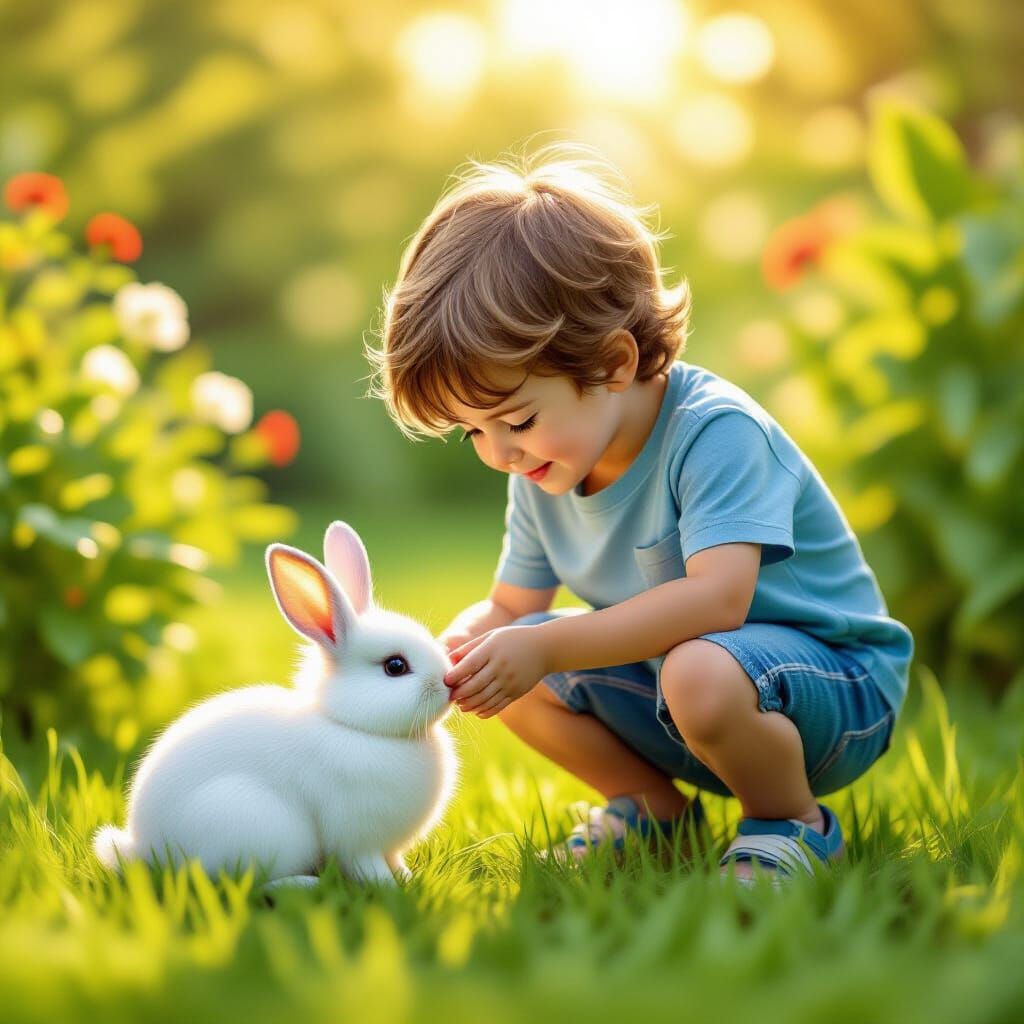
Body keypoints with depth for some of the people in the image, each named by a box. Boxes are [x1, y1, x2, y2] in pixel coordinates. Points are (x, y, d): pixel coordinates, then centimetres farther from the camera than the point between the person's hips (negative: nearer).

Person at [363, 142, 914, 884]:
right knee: (508, 667, -8)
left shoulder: (714, 431, -25)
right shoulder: (544, 472, 0)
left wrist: (544, 646, -40)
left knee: (699, 670, -39)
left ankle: (793, 823, -8)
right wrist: (461, 647, -17)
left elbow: (715, 598, -38)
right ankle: (655, 805, 12)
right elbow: (510, 606, 8)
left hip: (833, 686, -7)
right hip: (669, 687, 8)